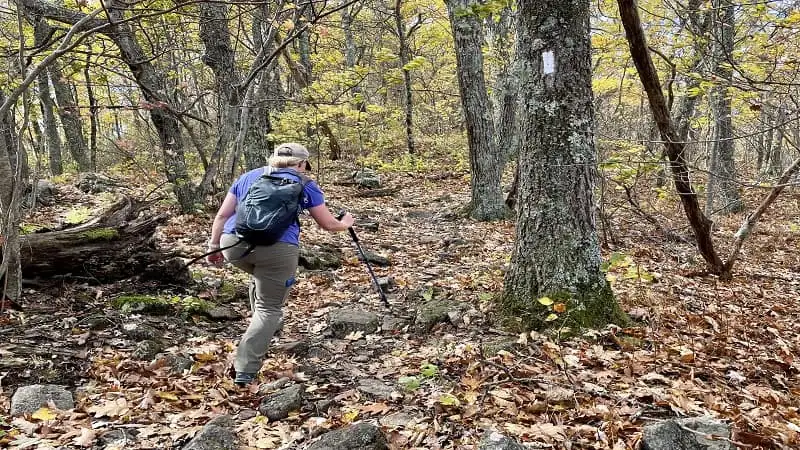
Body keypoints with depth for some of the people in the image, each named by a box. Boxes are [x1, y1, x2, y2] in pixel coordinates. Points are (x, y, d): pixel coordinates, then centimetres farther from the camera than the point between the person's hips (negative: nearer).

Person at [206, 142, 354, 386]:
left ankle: (262, 322, 39)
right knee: (270, 308, 7)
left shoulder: (248, 177, 25)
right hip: (276, 248, -4)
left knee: (260, 275, 34)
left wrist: (214, 245, 27)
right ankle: (245, 370, 1)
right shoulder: (305, 185, 16)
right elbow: (327, 224, 20)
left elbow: (222, 215, 21)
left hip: (234, 243, 4)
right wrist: (344, 224, 39)